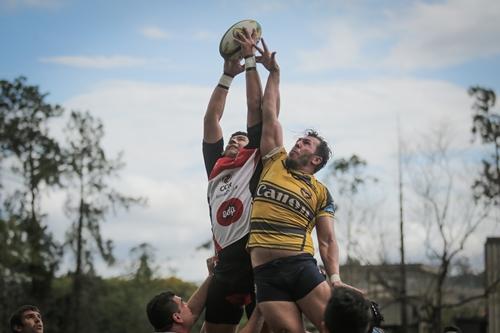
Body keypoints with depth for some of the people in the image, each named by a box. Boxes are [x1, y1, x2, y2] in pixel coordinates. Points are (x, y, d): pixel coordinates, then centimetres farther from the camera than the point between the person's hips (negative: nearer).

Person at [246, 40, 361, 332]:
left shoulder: (321, 193, 13)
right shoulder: (274, 164, 17)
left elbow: (328, 240, 7)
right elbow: (270, 114, 19)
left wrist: (335, 278, -7)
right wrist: (274, 72, 20)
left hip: (301, 266, -1)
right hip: (265, 273, 1)